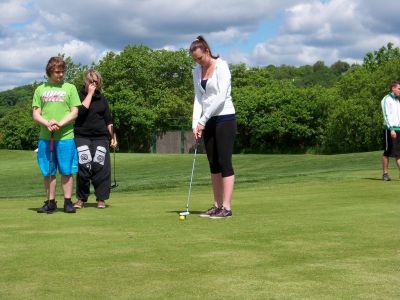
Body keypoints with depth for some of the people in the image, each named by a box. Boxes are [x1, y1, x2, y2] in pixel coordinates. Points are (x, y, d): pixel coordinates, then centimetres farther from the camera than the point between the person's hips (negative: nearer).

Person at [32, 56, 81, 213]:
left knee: (66, 171, 0)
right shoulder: (40, 89, 11)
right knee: (48, 171, 5)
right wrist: (47, 123, -13)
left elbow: (75, 112, 1)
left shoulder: (70, 88, 6)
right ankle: (50, 202, 12)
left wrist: (59, 124, -14)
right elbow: (35, 114, 7)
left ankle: (68, 202, 6)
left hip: (66, 136, -2)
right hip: (45, 137, 2)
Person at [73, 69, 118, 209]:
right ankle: (81, 198, 4)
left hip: (100, 137, 3)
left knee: (101, 167, -5)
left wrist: (113, 137, 10)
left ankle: (101, 199, 4)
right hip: (82, 136, -3)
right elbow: (81, 111, -17)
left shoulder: (102, 99, 14)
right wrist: (90, 93, -11)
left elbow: (108, 120, 17)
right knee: (83, 167, -9)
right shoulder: (79, 96, 3)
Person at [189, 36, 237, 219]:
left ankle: (226, 208, -6)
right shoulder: (197, 72, 10)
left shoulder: (221, 67, -12)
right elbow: (198, 98, 7)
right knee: (213, 164, 7)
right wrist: (196, 123, -5)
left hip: (224, 118, -7)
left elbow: (221, 96, -19)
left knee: (224, 162, -8)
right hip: (208, 121, 7)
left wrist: (203, 120, -17)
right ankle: (217, 205, 12)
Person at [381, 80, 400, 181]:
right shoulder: (386, 100, -5)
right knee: (387, 152, -2)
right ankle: (385, 174, 4)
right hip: (389, 129, -7)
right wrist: (391, 129, -22)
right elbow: (386, 116, -14)